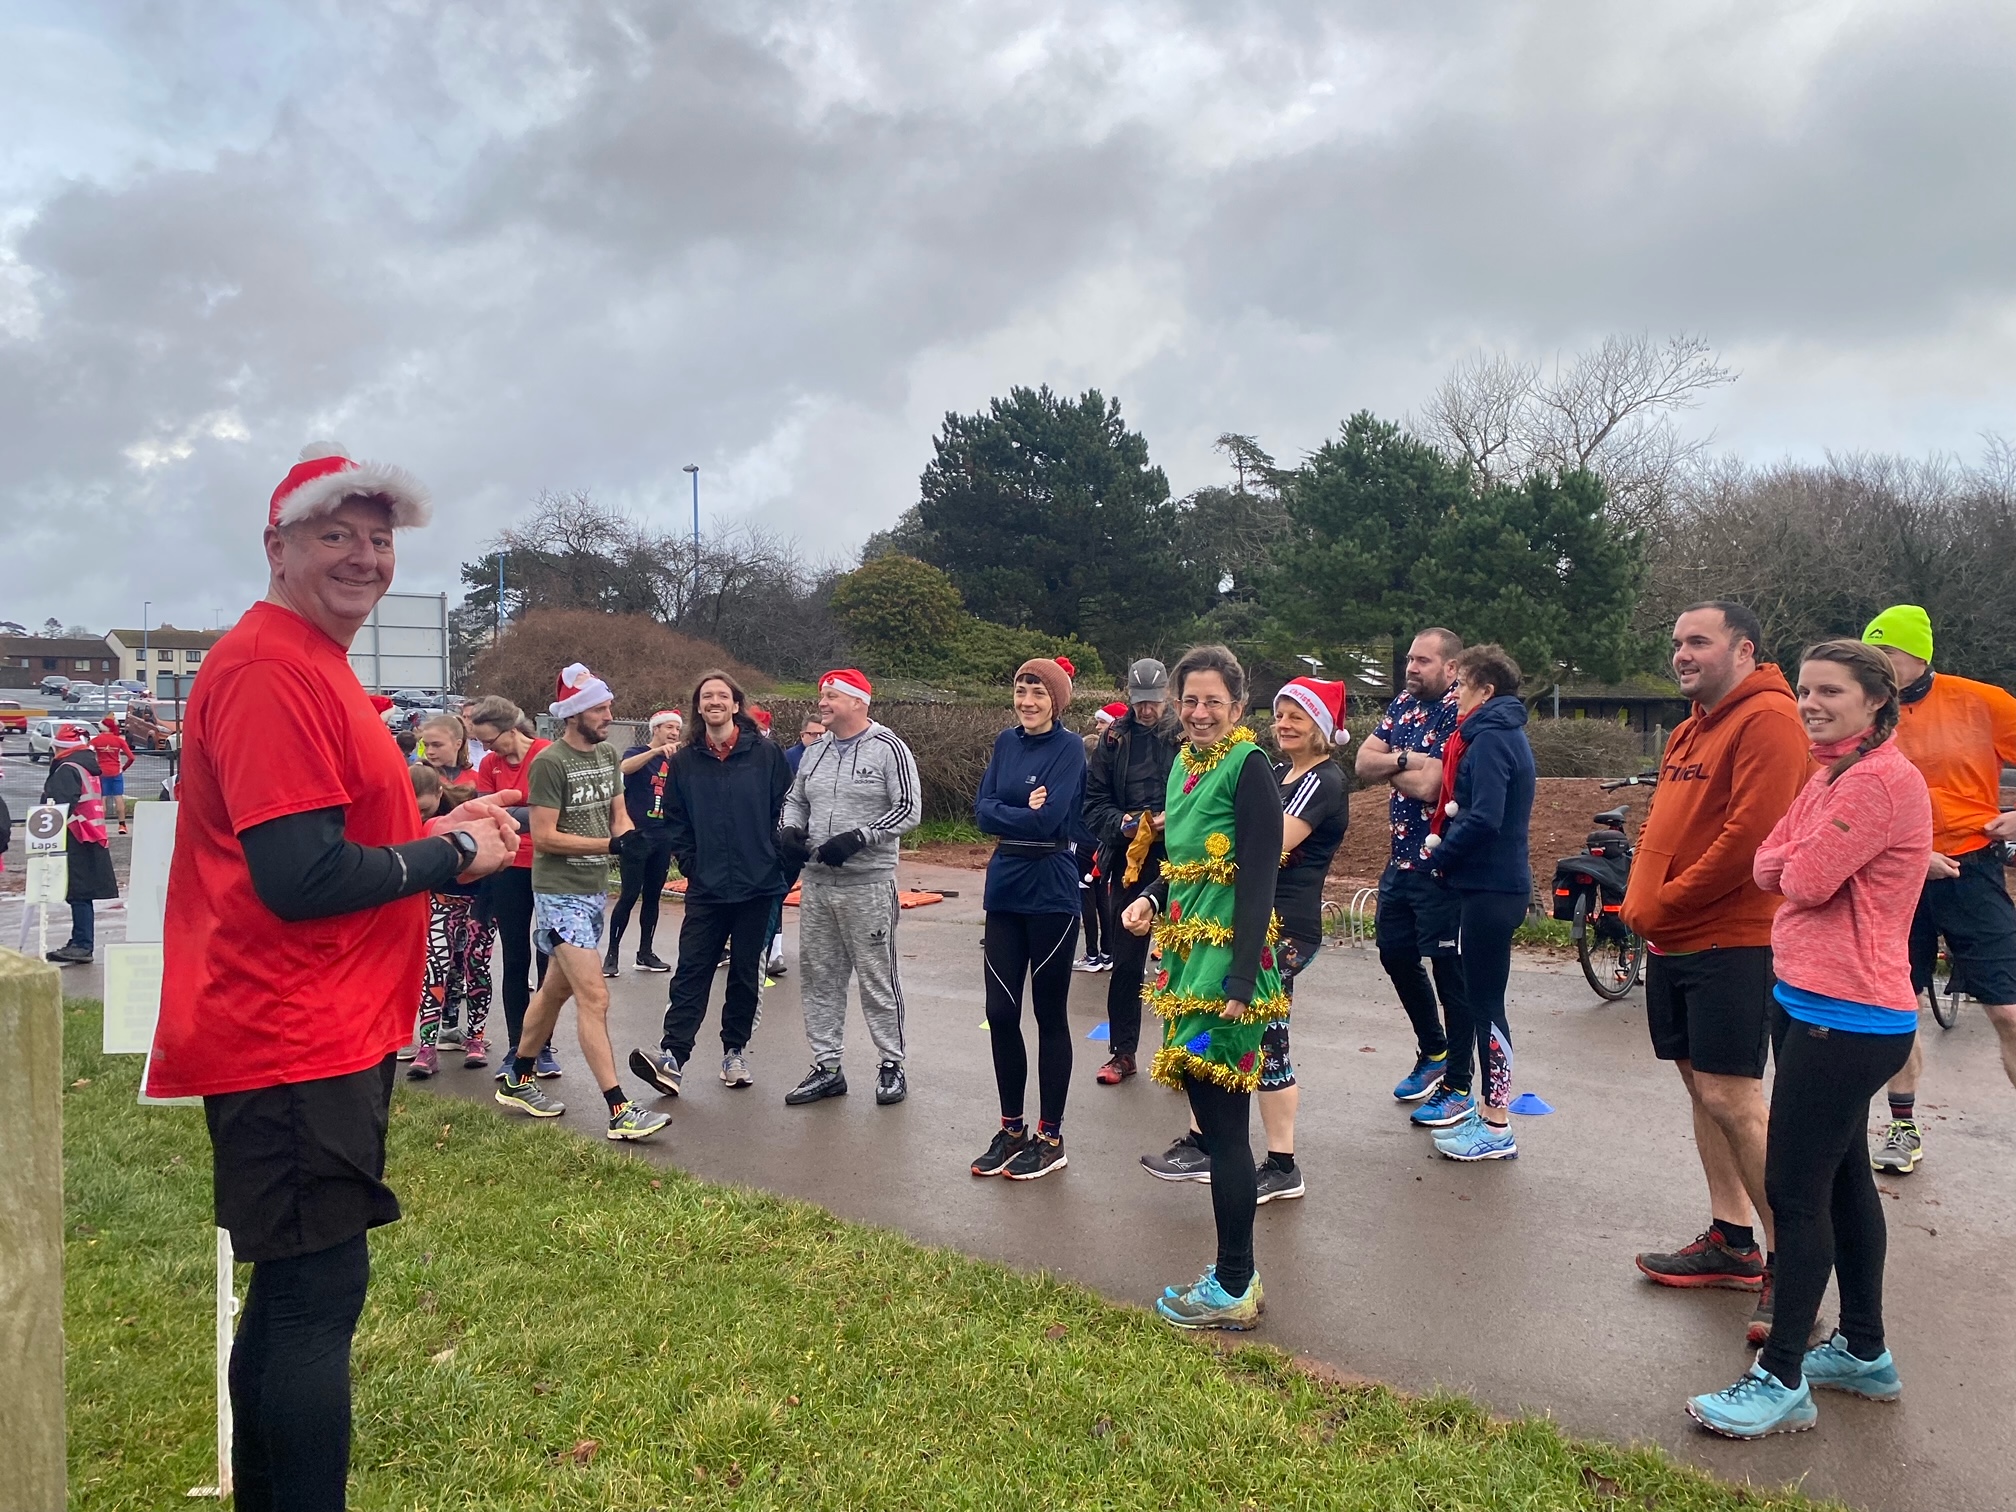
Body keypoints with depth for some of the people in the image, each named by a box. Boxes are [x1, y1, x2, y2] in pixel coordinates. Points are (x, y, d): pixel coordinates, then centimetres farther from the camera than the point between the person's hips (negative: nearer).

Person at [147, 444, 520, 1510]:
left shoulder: (311, 665, 17)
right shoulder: (269, 670, -17)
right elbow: (302, 878, -24)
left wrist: (437, 828, 8)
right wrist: (454, 855, -12)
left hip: (317, 1037, 11)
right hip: (297, 1049, -11)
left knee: (293, 1292, 19)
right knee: (319, 1293, -3)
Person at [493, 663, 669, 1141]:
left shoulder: (607, 755, 8)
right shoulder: (550, 762, -15)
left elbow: (618, 814, 15)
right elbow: (544, 836, -17)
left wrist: (628, 833, -8)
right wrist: (610, 844, -21)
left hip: (595, 890, 8)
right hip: (560, 894, -8)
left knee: (556, 989, 18)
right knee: (594, 998, -12)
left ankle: (518, 1081, 34)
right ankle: (619, 1110, -11)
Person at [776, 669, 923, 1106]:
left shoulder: (888, 749, -7)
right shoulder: (815, 752, 13)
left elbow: (909, 810, -12)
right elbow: (795, 800, 22)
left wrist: (856, 838, -20)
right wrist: (791, 830, 0)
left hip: (868, 885, -6)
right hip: (816, 882, 7)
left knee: (878, 977, 1)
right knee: (819, 976, 10)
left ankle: (892, 1065, 15)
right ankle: (826, 1068, 20)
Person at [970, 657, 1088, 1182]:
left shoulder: (1069, 747, -9)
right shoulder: (1006, 743, 9)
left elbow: (1047, 820, -19)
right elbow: (982, 810, 1)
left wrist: (1004, 816, -6)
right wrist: (1023, 812, -14)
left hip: (1050, 894, -5)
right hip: (1004, 889, 6)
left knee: (1050, 1016, 5)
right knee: (1000, 1013, 8)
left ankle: (1050, 1138, 16)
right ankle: (1011, 1129, 23)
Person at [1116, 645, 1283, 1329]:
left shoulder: (1248, 767, -12)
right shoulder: (1184, 765, 12)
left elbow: (1258, 880, -16)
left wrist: (1242, 982, -20)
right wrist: (1150, 900, 1)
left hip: (1227, 962, -8)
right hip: (1187, 955, 8)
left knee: (1224, 1123, -1)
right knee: (1212, 1117, 13)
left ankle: (1233, 1290, 12)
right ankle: (1234, 1274, 25)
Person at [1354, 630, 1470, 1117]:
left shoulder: (1460, 714, -16)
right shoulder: (1403, 704, 9)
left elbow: (1428, 786, -24)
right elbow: (1363, 763, 2)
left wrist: (1389, 766, -8)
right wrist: (1405, 759, -15)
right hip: (1401, 859, 9)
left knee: (1447, 968, -1)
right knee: (1396, 955, 18)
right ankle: (1433, 1052, 39)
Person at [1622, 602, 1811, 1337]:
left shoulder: (1768, 719, -12)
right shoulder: (1690, 729, 18)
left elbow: (1749, 835, -21)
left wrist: (1663, 904, -13)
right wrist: (1640, 902, 6)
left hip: (1733, 940, -9)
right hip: (1673, 942, 9)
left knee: (1731, 1097, -10)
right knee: (1701, 1086, 13)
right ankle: (1731, 1241, 24)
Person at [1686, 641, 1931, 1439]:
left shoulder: (1882, 780, -17)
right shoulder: (1834, 773, 14)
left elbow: (1806, 880, -20)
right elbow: (1769, 866, 9)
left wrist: (1798, 863, 0)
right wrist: (1801, 862, -11)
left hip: (1844, 1016, -10)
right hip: (1819, 1004, 10)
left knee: (1795, 1191, -5)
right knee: (1841, 1179, 18)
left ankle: (1781, 1381, 4)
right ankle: (1864, 1351, 32)